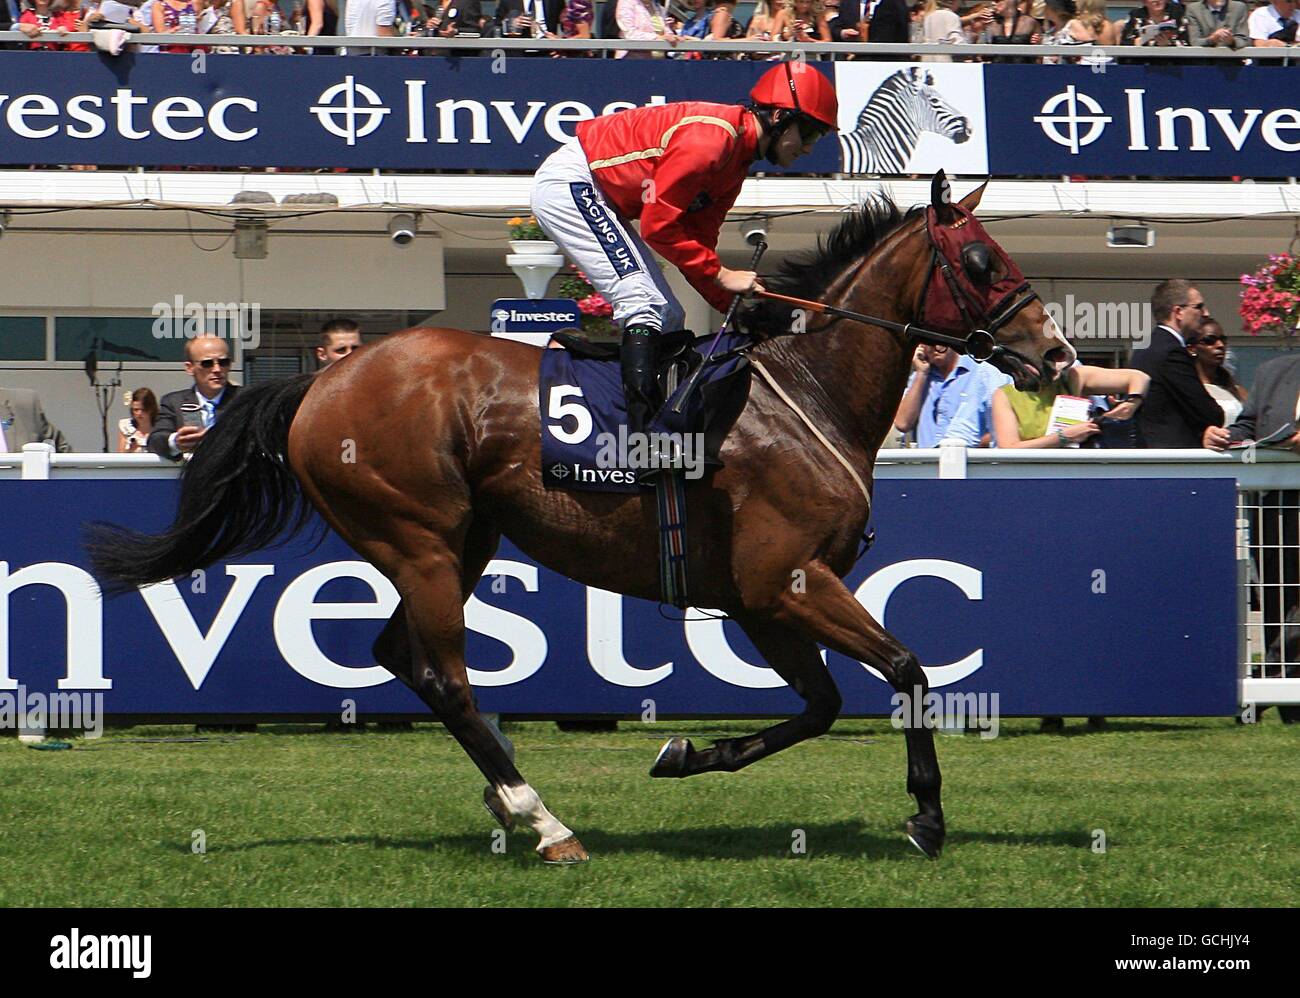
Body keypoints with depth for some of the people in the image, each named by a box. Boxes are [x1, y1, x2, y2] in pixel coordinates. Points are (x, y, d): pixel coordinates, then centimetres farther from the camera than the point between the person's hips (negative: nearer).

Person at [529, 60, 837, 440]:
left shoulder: (738, 156, 7)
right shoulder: (709, 139, -24)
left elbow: (697, 240, 8)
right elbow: (657, 225, -24)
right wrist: (721, 274, -19)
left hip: (598, 200, 11)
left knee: (667, 318, 9)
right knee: (644, 303, -20)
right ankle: (642, 432, -29)